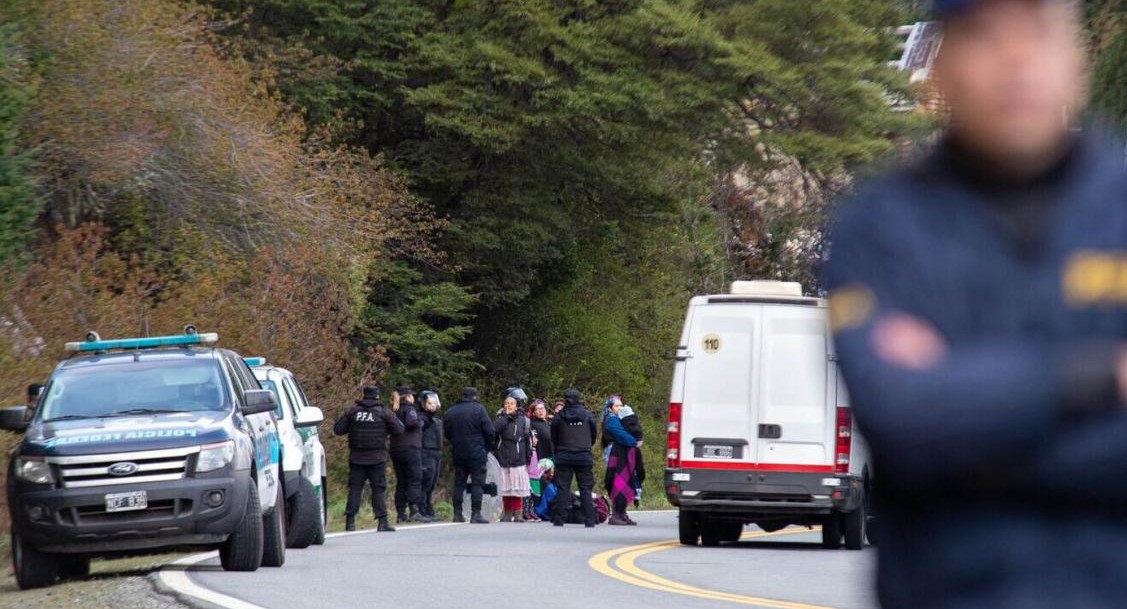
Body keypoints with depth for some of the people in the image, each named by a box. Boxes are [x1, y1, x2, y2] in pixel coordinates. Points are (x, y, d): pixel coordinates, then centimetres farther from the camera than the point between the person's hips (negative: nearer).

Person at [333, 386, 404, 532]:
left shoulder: (352, 411, 2)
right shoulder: (383, 412, -3)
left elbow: (338, 429, 3)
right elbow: (399, 430, -2)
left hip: (356, 458, 2)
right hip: (377, 458, -2)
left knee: (354, 488, 5)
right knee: (379, 489, 1)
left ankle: (350, 521, -2)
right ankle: (382, 522, -4)